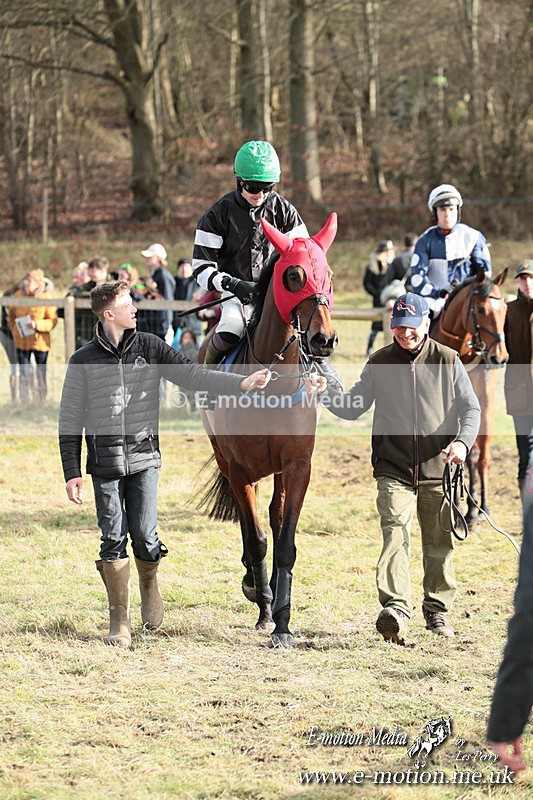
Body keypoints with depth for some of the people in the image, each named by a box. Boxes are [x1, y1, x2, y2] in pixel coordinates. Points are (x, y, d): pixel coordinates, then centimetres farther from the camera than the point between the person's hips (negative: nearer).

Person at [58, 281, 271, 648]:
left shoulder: (150, 348, 3)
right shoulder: (84, 361, -2)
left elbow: (193, 375, 0)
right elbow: (70, 420, 2)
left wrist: (242, 383, -11)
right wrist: (72, 472, -3)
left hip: (143, 459, 1)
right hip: (105, 463, -1)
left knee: (145, 535, -6)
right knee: (114, 539, 0)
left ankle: (149, 583, 27)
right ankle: (119, 621, 10)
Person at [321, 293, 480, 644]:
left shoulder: (448, 361, 2)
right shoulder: (379, 364, 6)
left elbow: (471, 407, 3)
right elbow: (353, 407, 10)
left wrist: (462, 441, -15)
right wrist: (328, 393, -9)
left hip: (438, 470, 0)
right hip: (393, 470, 0)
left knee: (439, 542, 9)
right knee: (396, 533, -17)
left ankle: (438, 609, 25)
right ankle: (396, 609, -27)